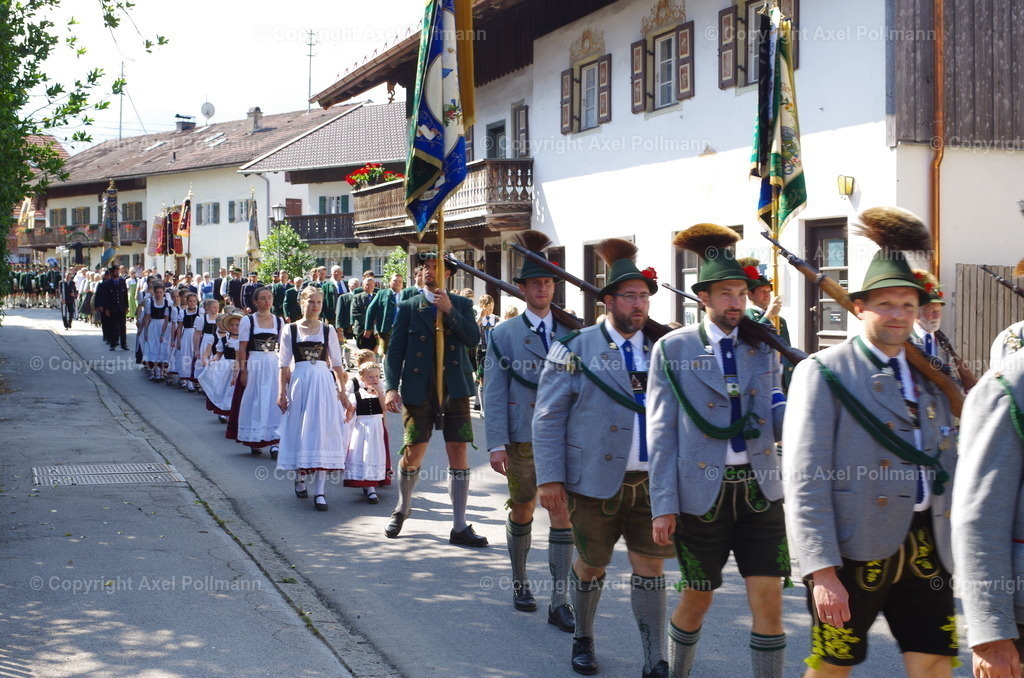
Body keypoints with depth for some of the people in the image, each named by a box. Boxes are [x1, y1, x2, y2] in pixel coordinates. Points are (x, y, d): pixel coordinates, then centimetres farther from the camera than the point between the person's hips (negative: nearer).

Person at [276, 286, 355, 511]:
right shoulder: (290, 329, 4)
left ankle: (319, 491, -7)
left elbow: (337, 364, 8)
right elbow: (284, 363, 4)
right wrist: (282, 391, -2)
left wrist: (342, 392, 3)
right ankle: (300, 476, 29)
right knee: (299, 430, 6)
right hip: (299, 381, 0)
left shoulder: (327, 331, 6)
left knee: (321, 431, -6)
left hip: (323, 382, 0)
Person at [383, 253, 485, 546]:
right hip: (418, 389, -1)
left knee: (458, 453, -2)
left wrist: (449, 311, -14)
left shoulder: (462, 305, 10)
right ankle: (402, 509, 31)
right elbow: (395, 350, 2)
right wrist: (391, 387, -10)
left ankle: (459, 527, 3)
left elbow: (473, 339, -5)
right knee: (413, 454, 4)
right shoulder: (408, 307, 7)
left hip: (454, 388, 1)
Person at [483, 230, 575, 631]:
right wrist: (497, 443, -12)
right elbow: (494, 394, -4)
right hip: (523, 439, -1)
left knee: (563, 515, -3)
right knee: (522, 511, 14)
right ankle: (519, 581, 34)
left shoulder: (572, 332, 7)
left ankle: (560, 602, 1)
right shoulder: (503, 335, 1)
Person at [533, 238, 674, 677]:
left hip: (653, 482, 2)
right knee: (592, 565, 12)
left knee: (650, 567, 3)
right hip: (595, 481, -2)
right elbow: (548, 417, -5)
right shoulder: (576, 349, -3)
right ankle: (582, 640, 35)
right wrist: (549, 477, -11)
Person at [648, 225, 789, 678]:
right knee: (697, 600, 12)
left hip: (760, 490, 2)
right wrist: (664, 505, -8)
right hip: (702, 492, -2)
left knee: (768, 601, -1)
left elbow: (777, 423, 8)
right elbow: (662, 432, -4)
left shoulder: (763, 348, 7)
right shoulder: (673, 349, -2)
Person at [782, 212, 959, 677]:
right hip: (855, 547, -5)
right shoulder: (824, 373, -5)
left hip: (926, 546, 5)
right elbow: (804, 479, -12)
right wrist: (822, 571, -18)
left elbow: (948, 467, 17)